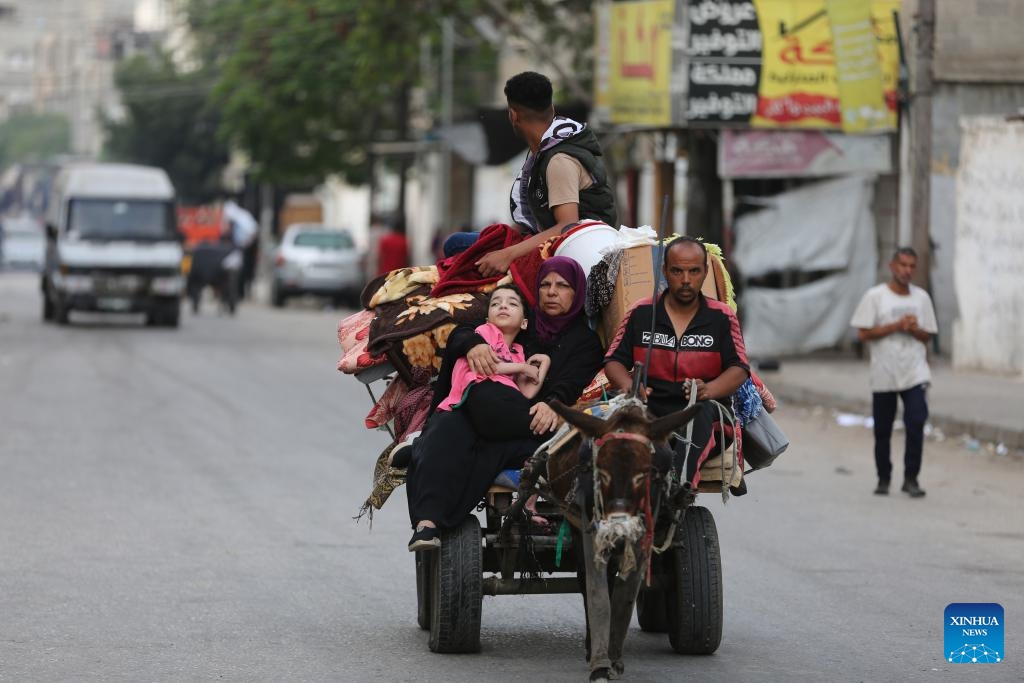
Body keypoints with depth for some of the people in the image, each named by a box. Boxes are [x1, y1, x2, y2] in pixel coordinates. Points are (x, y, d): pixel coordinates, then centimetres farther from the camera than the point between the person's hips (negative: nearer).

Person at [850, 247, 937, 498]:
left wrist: (914, 329, -9)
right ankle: (883, 479, 22)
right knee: (882, 430, 6)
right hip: (884, 374, -1)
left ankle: (911, 479, -6)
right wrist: (896, 326, -13)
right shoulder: (875, 296, -1)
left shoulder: (921, 297, 9)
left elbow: (927, 336, 14)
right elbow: (863, 333, -7)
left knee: (916, 423, -14)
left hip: (914, 373, 1)